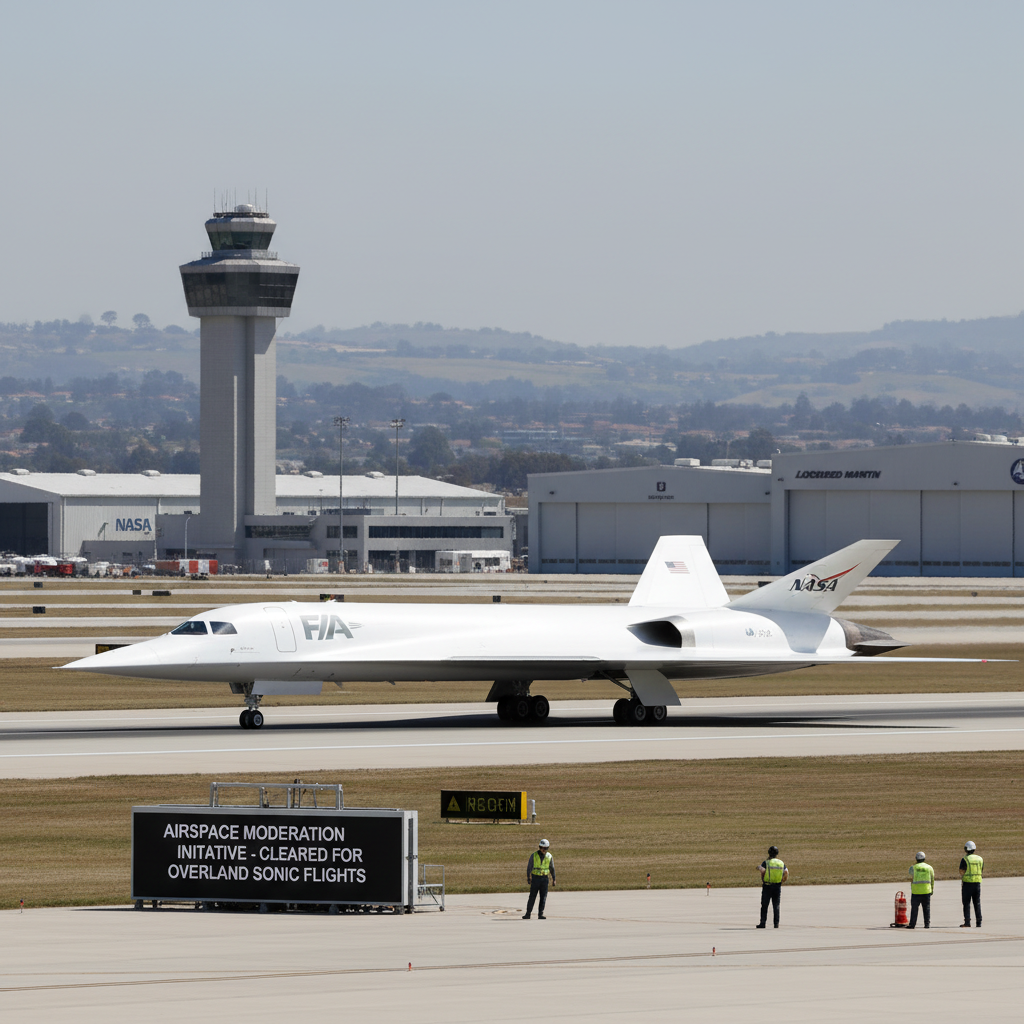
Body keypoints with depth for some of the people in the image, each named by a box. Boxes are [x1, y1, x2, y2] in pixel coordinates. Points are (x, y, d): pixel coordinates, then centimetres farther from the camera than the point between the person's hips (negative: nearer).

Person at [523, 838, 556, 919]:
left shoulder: (549, 856, 1)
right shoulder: (534, 856, -7)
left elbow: (552, 868, 9)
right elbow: (529, 867, -7)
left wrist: (553, 879, 8)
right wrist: (528, 878, -17)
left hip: (544, 879, 2)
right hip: (535, 878, -2)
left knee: (543, 897, -5)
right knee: (532, 897, -2)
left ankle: (540, 915, -1)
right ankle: (528, 914, 7)